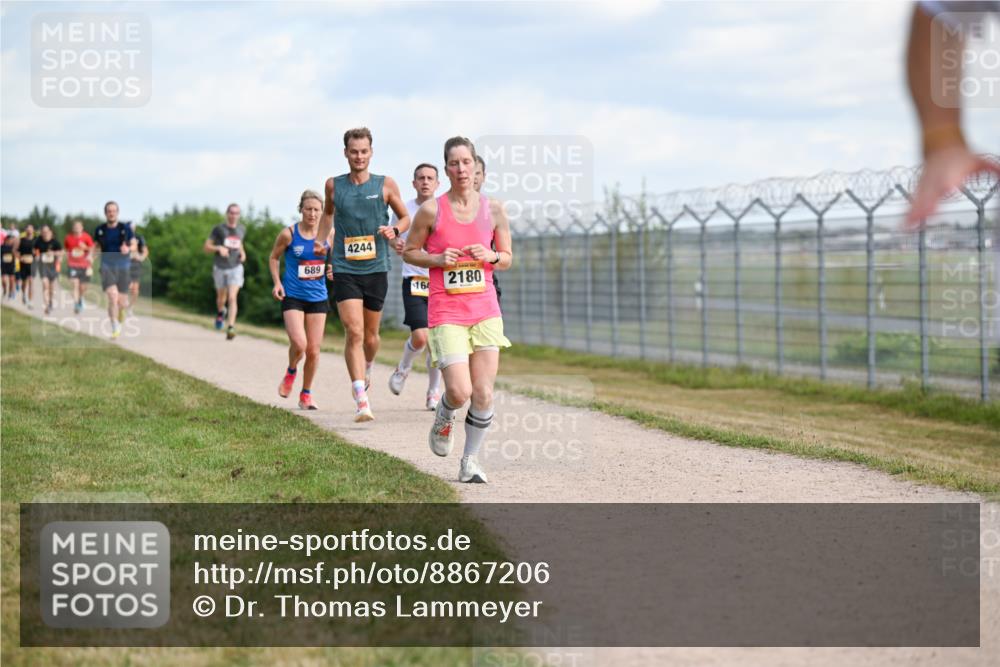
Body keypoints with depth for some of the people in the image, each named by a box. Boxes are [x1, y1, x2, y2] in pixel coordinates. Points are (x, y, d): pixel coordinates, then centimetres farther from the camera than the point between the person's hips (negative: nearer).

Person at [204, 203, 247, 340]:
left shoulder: (242, 229, 6)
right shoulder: (218, 229, -4)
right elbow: (207, 247, -2)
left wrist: (243, 253, 6)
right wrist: (219, 248, -20)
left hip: (235, 268, 0)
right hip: (220, 267, 0)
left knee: (233, 298, -16)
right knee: (221, 298, 15)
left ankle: (230, 328, -22)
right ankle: (221, 312, 50)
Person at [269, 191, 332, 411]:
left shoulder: (328, 234, -1)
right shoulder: (289, 234, -8)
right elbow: (274, 258, 6)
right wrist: (277, 282, -6)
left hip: (318, 298, 3)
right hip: (293, 297, -3)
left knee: (313, 350, 3)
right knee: (299, 344, -19)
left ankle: (306, 394, 23)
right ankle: (291, 372, 15)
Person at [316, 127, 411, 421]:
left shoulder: (386, 185, 1)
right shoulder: (334, 185, 5)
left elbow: (405, 218, 11)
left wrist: (394, 230, -9)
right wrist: (320, 241, 13)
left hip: (376, 269, 1)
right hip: (344, 270, -1)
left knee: (370, 334, 13)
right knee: (354, 332, -15)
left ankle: (367, 370, 46)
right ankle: (361, 400, -20)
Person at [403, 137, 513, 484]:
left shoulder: (493, 209, 4)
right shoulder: (431, 210, -4)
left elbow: (507, 259, 13)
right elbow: (409, 251, 6)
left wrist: (490, 256, -9)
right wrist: (437, 259, -11)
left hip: (485, 310, 3)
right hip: (446, 312, -3)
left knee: (484, 393, -2)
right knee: (459, 392, -13)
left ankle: (471, 460, 14)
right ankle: (444, 418, 23)